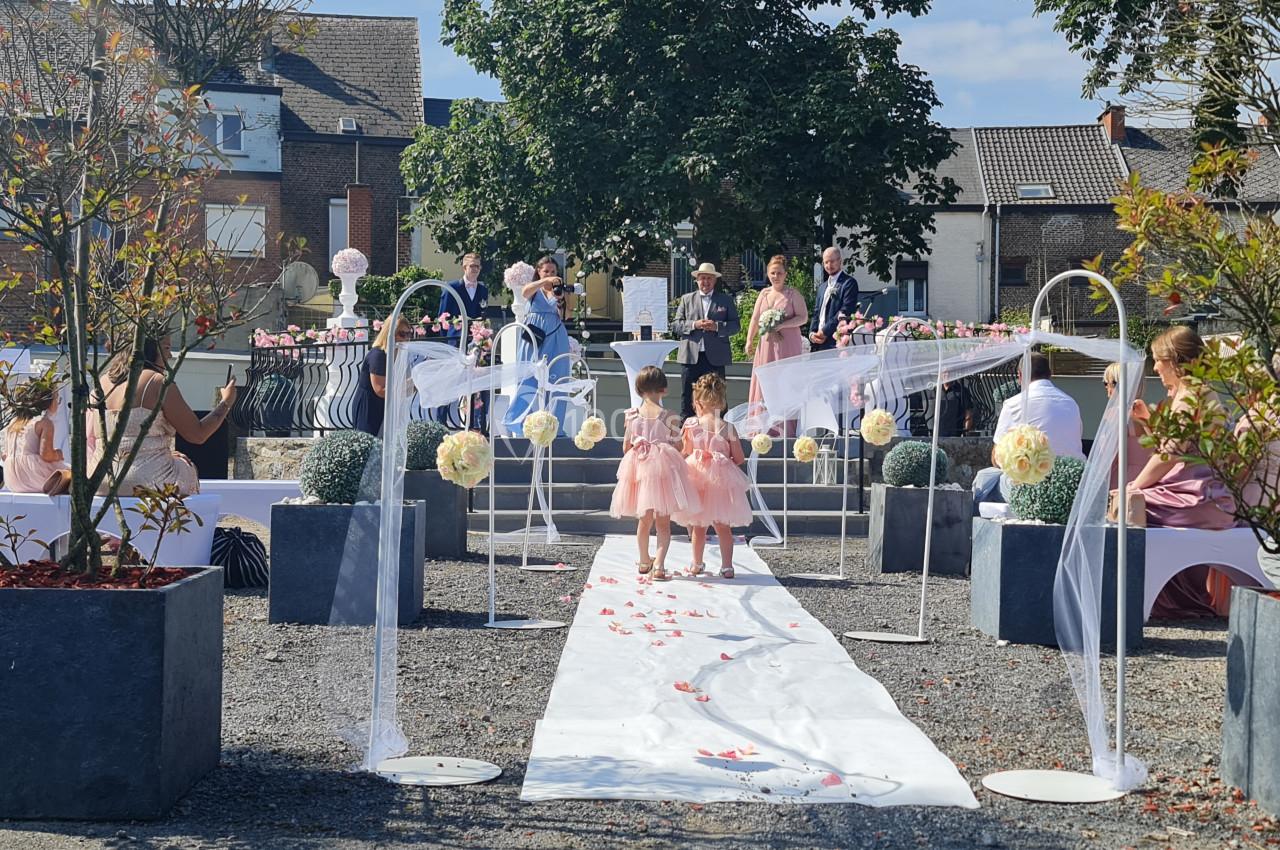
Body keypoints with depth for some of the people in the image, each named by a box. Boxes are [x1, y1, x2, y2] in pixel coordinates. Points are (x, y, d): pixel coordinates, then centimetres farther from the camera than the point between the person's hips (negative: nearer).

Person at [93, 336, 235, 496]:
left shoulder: (103, 381, 9)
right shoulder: (158, 382, -10)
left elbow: (92, 442, 14)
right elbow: (198, 435, -7)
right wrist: (226, 403, 9)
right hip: (148, 482, -6)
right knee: (187, 468, 26)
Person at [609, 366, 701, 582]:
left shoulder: (632, 415, 0)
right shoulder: (669, 417, -9)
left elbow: (626, 447, 6)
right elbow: (676, 447, -4)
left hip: (638, 467, 3)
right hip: (663, 468, -3)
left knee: (644, 520, 19)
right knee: (664, 523, 3)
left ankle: (644, 561, 33)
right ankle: (659, 565, -11)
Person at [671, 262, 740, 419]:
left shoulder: (726, 300, 10)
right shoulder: (686, 299, 13)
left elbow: (736, 325, 5)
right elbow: (675, 324, 7)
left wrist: (717, 326, -12)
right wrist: (694, 325, -10)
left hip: (715, 357, -1)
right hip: (691, 356, 1)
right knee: (687, 396, 3)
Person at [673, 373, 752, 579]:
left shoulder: (690, 425, -8)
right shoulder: (728, 428, -8)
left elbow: (684, 453, -4)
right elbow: (739, 459, -4)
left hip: (697, 478, 0)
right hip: (722, 480, 0)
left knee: (698, 525, 14)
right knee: (723, 526, 9)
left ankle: (697, 565, 21)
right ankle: (727, 566, 8)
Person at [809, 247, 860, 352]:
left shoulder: (849, 283, -2)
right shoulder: (822, 286, 24)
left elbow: (846, 312, -11)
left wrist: (825, 331, -12)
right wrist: (812, 333, 4)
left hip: (836, 342, -7)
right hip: (819, 343, 7)